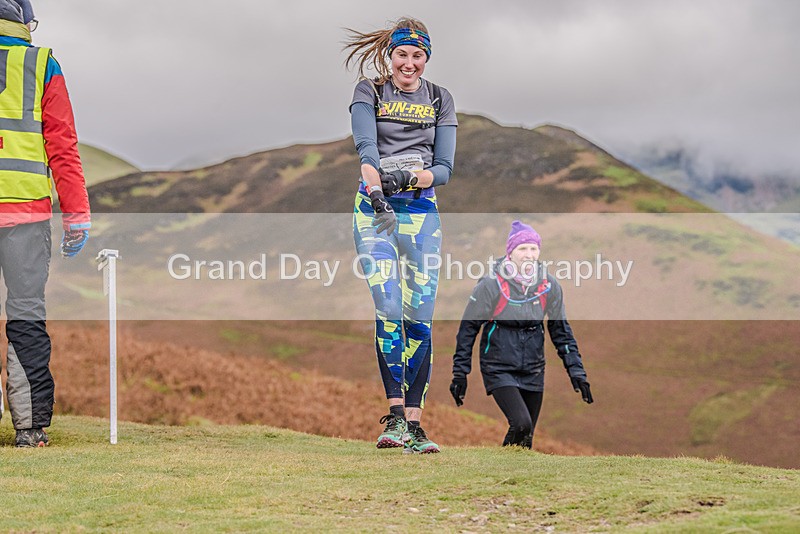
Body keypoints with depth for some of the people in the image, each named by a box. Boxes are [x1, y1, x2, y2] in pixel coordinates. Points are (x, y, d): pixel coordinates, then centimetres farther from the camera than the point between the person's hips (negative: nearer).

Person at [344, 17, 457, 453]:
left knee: (419, 318, -3)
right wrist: (376, 190, -32)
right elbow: (366, 146, -14)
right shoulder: (369, 92, 5)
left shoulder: (440, 100, 12)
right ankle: (395, 416, -16)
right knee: (389, 309, -16)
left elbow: (444, 168, 4)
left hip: (421, 211, 2)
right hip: (375, 207, -2)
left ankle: (414, 425, -1)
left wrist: (410, 177, -17)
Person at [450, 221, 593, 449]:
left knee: (526, 438, 6)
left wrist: (576, 371, 6)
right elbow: (468, 329, -4)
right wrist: (460, 374, -5)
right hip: (499, 369, -4)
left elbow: (561, 330, 11)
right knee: (521, 425, -23)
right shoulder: (491, 285, -11)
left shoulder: (549, 286, 0)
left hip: (533, 371, 4)